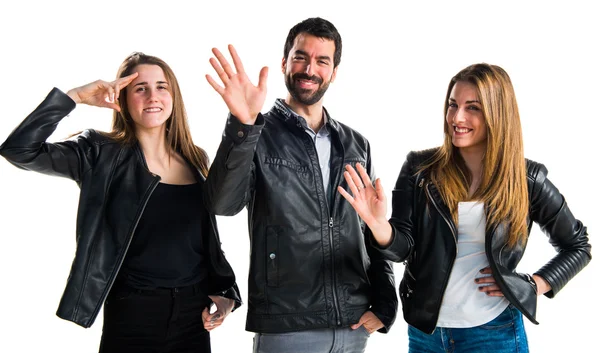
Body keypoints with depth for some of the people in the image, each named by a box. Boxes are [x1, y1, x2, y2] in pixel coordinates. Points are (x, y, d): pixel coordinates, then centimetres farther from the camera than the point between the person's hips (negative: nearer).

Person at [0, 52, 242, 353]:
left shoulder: (196, 160, 9)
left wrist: (224, 291, 4)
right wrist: (74, 96, -18)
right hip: (132, 314, -4)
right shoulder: (101, 153, -4)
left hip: (194, 313, 4)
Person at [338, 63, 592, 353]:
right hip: (425, 329, 2)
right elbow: (402, 247, -8)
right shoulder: (420, 168, -4)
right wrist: (378, 224, -28)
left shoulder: (527, 179, -5)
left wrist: (535, 285, -6)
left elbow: (578, 246, 7)